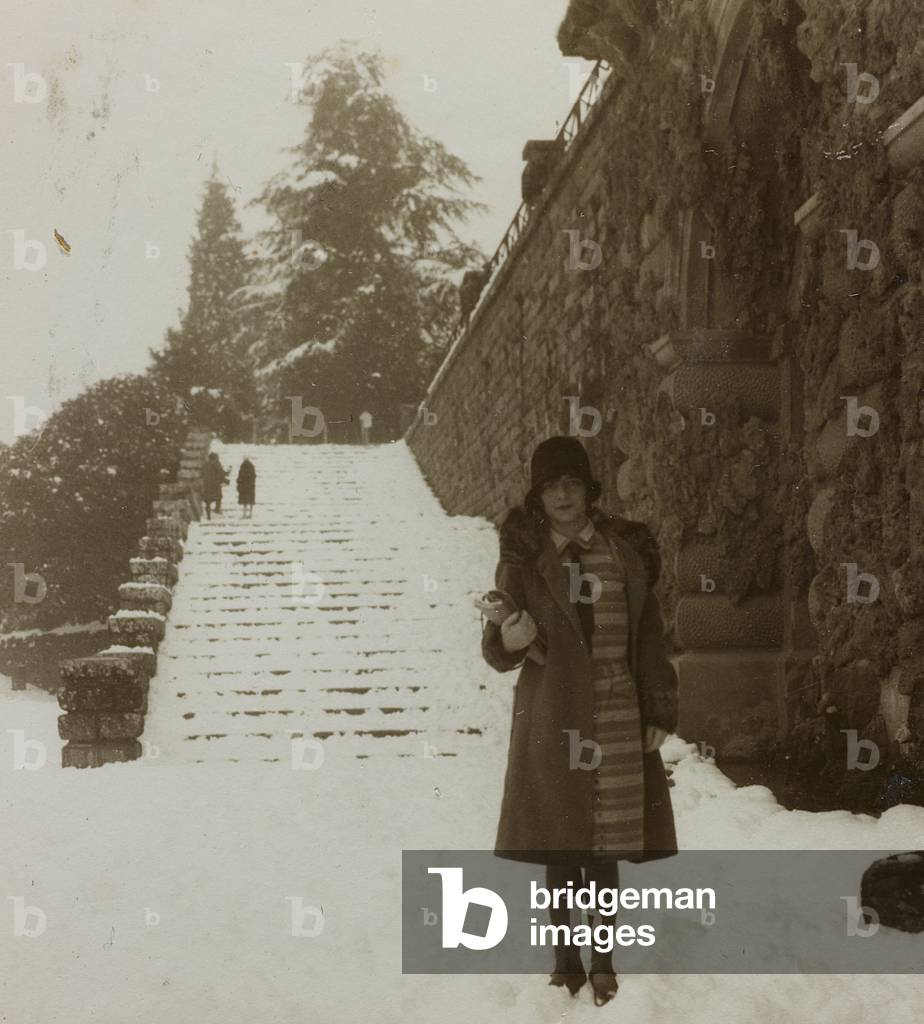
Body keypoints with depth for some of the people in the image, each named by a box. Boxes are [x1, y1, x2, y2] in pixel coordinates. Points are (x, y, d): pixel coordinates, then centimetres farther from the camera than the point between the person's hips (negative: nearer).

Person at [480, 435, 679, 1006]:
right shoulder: (523, 556, -1)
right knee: (558, 839, 6)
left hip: (614, 716, 1)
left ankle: (603, 958, 21)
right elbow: (499, 650, 0)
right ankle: (566, 956, 22)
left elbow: (649, 634, 6)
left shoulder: (625, 549, 3)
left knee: (606, 842, 6)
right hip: (550, 717, -1)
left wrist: (659, 712, 3)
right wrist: (508, 639, -24)